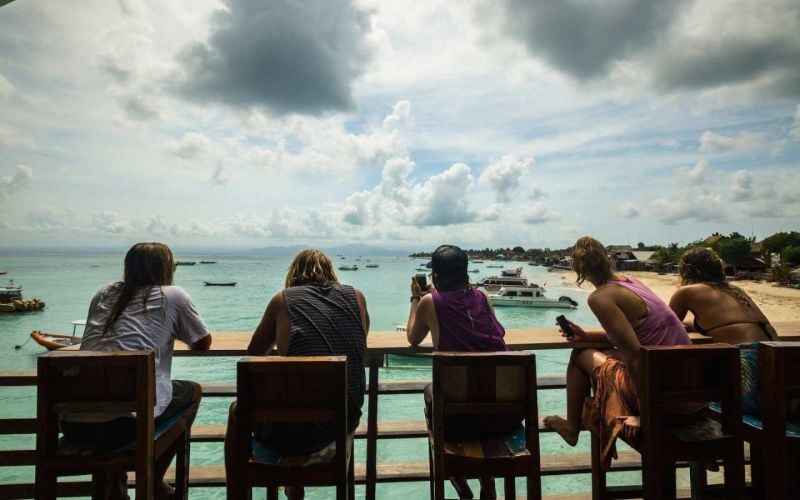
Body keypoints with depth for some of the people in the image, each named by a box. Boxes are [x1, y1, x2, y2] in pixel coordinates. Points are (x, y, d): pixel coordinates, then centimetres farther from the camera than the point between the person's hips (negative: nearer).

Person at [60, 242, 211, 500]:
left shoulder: (104, 293, 16)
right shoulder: (173, 295, 3)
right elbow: (203, 343, 14)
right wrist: (175, 332, 35)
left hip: (72, 423, 6)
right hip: (125, 420, -6)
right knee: (192, 391, 22)